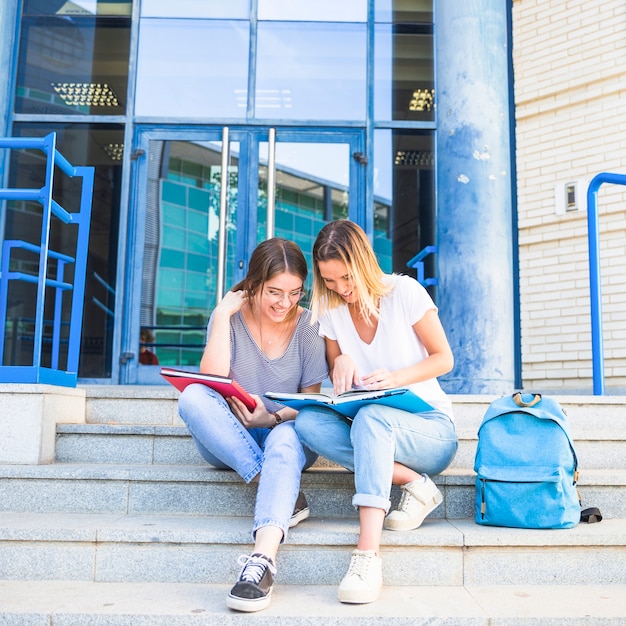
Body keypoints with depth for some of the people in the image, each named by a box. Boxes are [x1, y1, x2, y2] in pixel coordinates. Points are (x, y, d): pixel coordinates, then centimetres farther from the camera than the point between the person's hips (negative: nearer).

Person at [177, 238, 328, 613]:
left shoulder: (308, 325, -5)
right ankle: (288, 495, -32)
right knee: (193, 396, -29)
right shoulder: (230, 317, -4)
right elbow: (213, 381, -17)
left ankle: (263, 558, -49)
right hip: (228, 442, 2)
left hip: (288, 434, -1)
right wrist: (223, 314, -19)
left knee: (285, 439, -37)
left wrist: (273, 418, -25)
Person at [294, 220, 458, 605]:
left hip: (430, 428, -4)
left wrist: (397, 377, -22)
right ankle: (414, 483, -23)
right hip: (370, 429, 4)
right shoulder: (330, 309, 4)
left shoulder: (405, 292, -8)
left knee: (371, 417, -38)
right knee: (308, 421, -26)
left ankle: (368, 555, -46)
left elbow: (444, 359, -4)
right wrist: (340, 363, -11)